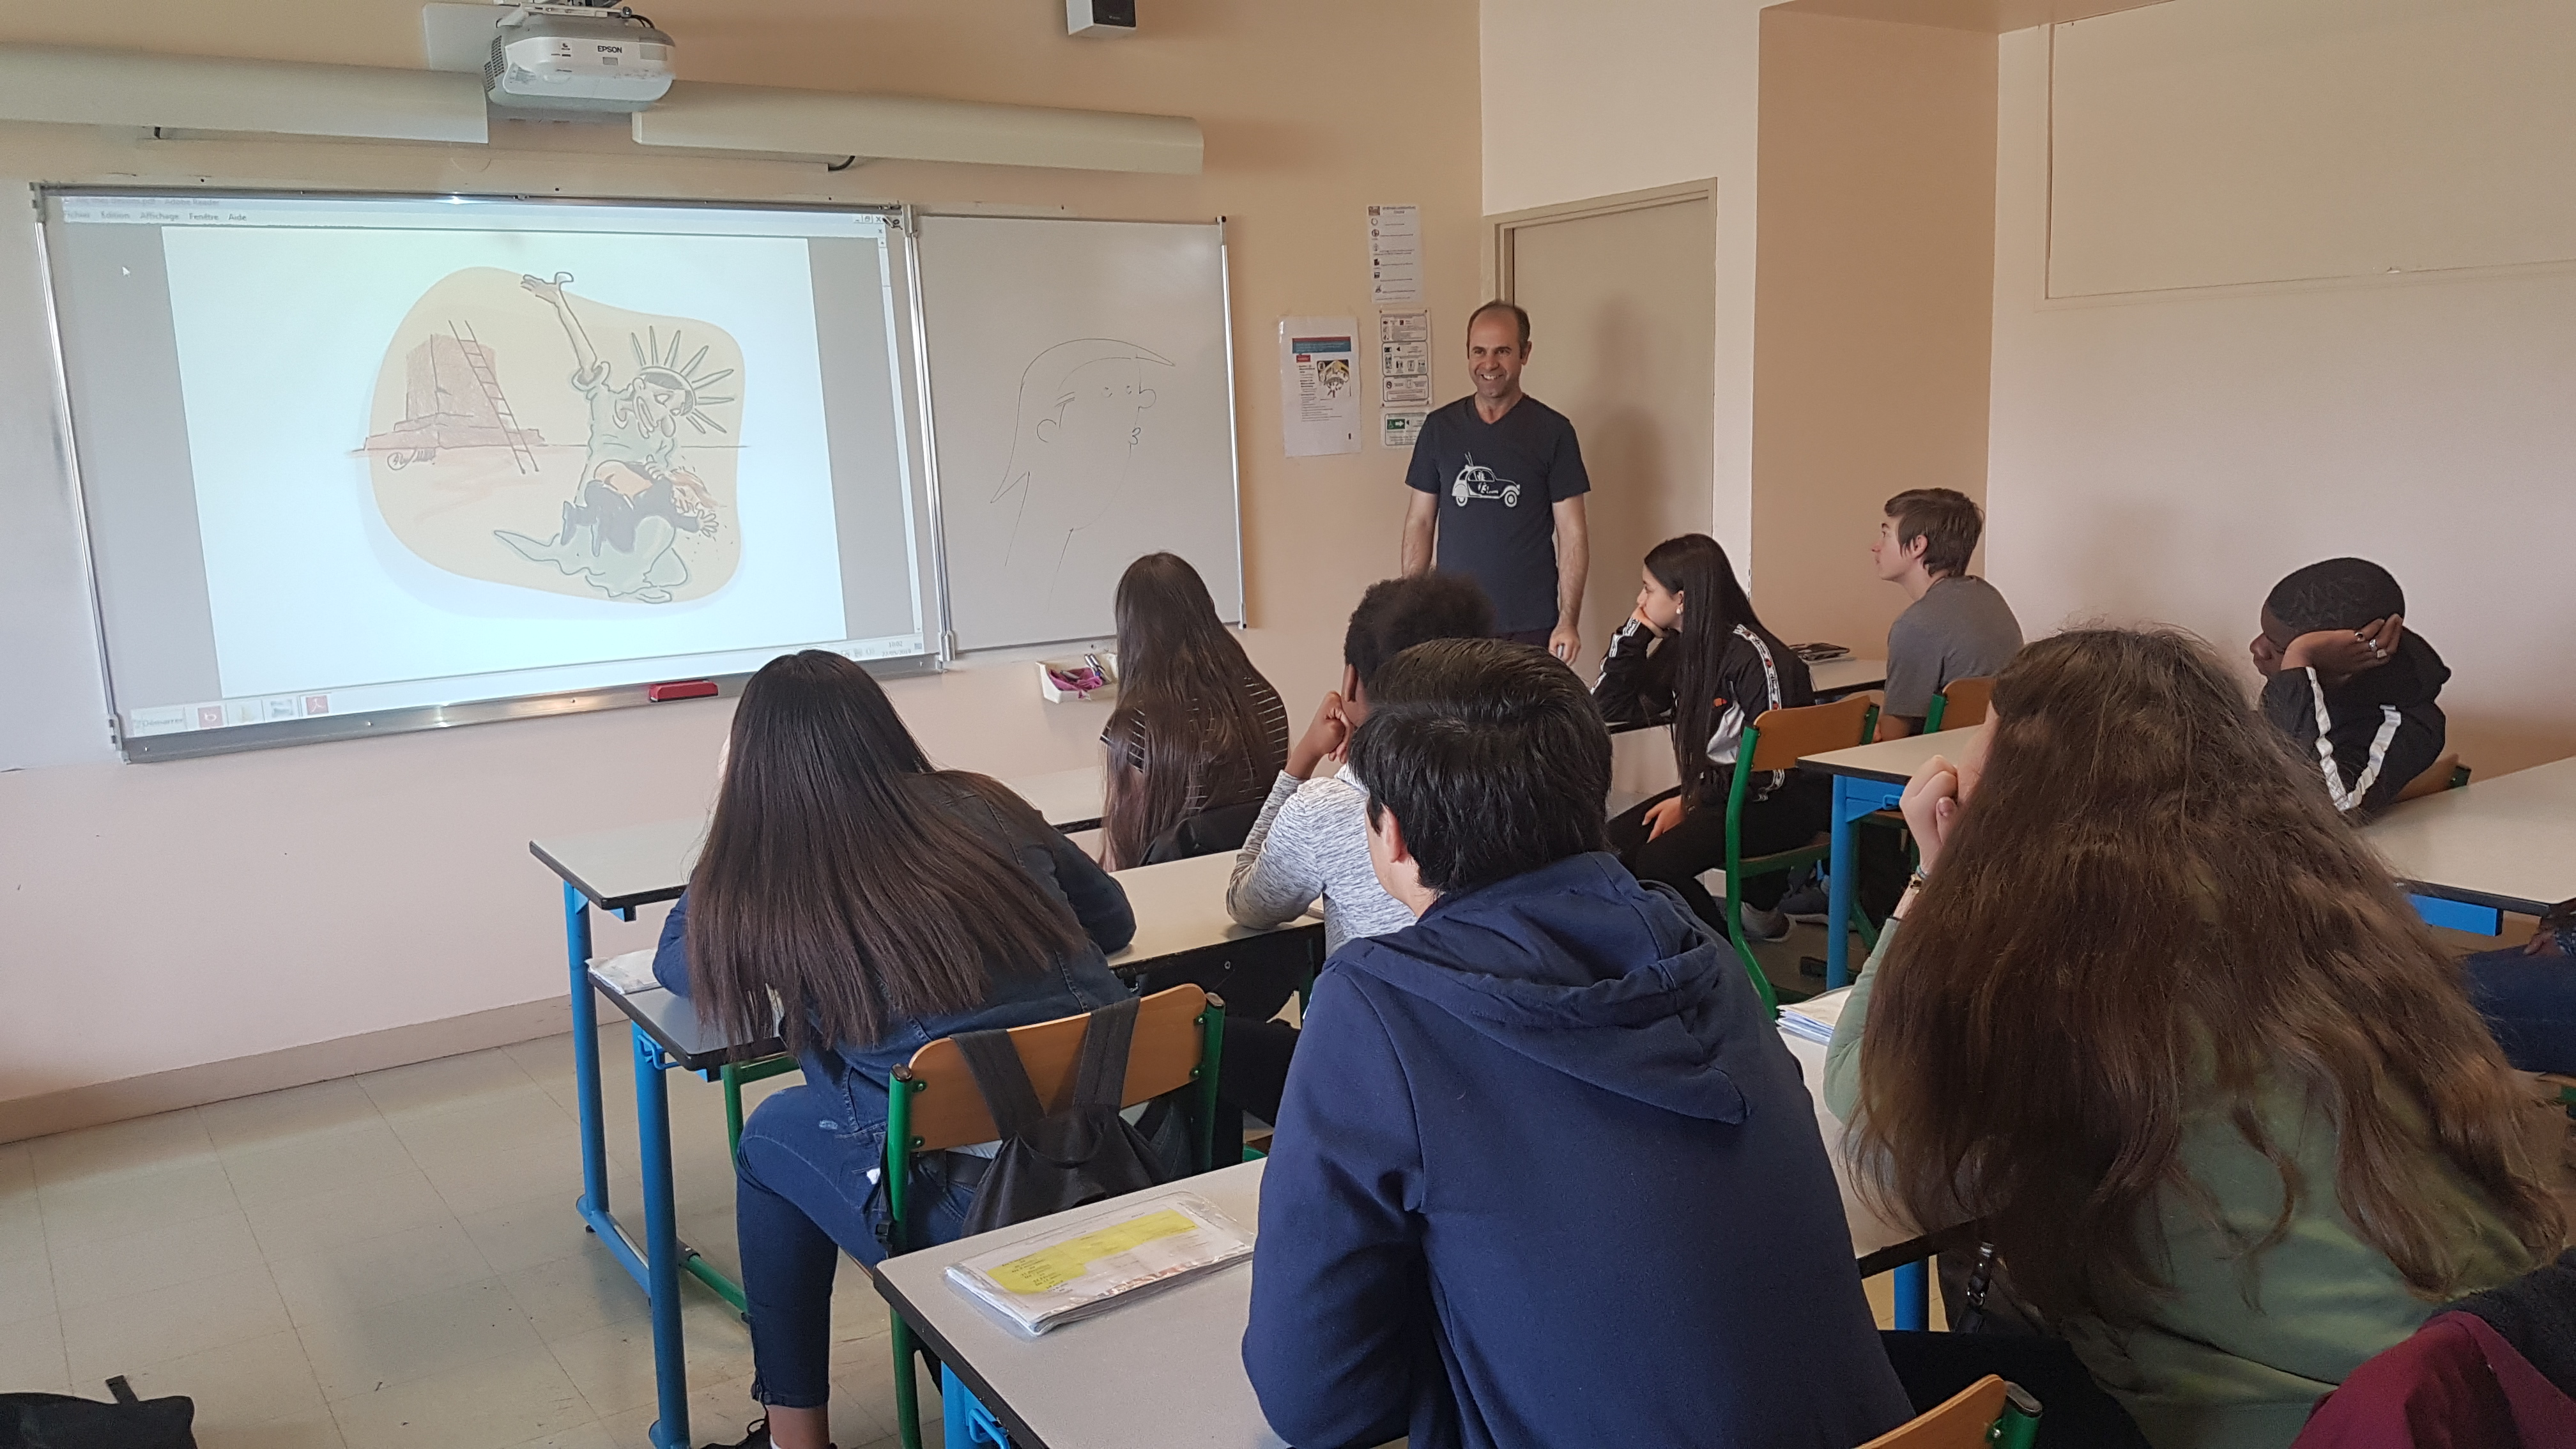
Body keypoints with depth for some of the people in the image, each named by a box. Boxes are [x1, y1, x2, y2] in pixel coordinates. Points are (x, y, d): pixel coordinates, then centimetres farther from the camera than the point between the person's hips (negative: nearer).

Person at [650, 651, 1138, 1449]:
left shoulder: (762, 885, -5)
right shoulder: (984, 806, 4)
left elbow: (676, 961, 17)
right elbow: (1113, 922, 17)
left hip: (976, 1208, -4)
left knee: (771, 1136, 24)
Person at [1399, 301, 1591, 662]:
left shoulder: (1553, 431, -2)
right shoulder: (1440, 427, 6)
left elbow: (1572, 534, -2)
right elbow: (1420, 522, 9)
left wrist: (1569, 621, -9)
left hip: (1530, 628, -2)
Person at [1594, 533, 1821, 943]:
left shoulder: (1752, 655, -18)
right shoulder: (1679, 649, 6)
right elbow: (1609, 708, 6)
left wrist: (1692, 801, -19)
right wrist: (1636, 632, -2)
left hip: (1782, 801, -8)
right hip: (1714, 791, 8)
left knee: (1657, 860, -27)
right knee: (1615, 843, -13)